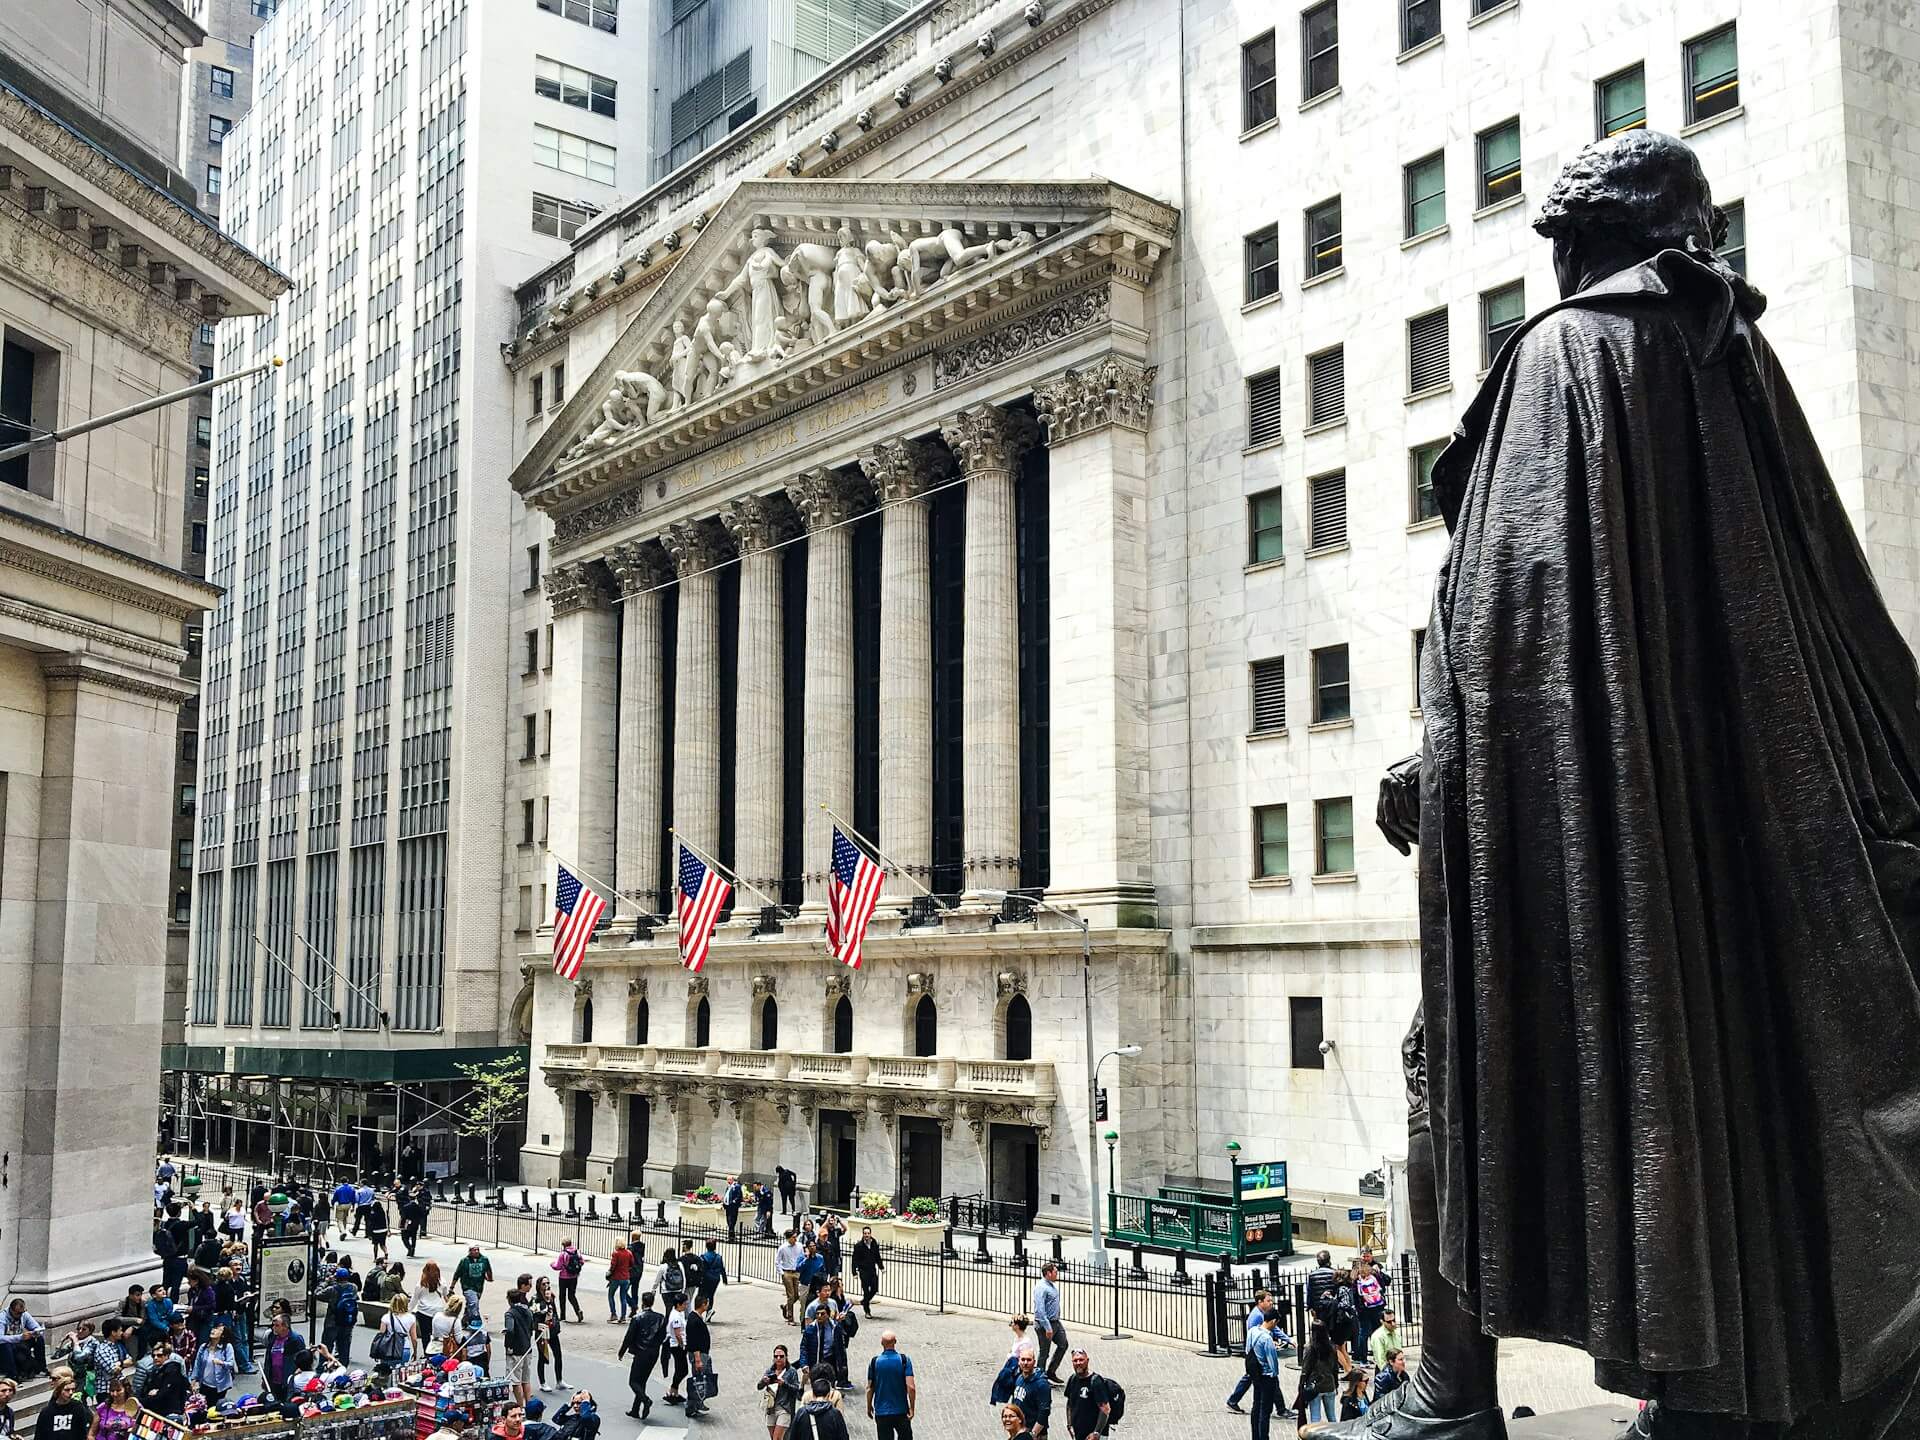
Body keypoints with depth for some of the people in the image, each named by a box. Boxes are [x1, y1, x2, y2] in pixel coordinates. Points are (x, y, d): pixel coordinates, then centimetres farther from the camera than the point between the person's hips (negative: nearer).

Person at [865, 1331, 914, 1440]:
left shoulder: (874, 1362, -8)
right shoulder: (904, 1360, -11)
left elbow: (870, 1388, -2)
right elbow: (911, 1387, -15)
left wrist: (869, 1407, 13)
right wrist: (912, 1408, -5)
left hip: (881, 1412, 0)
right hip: (901, 1411, 0)